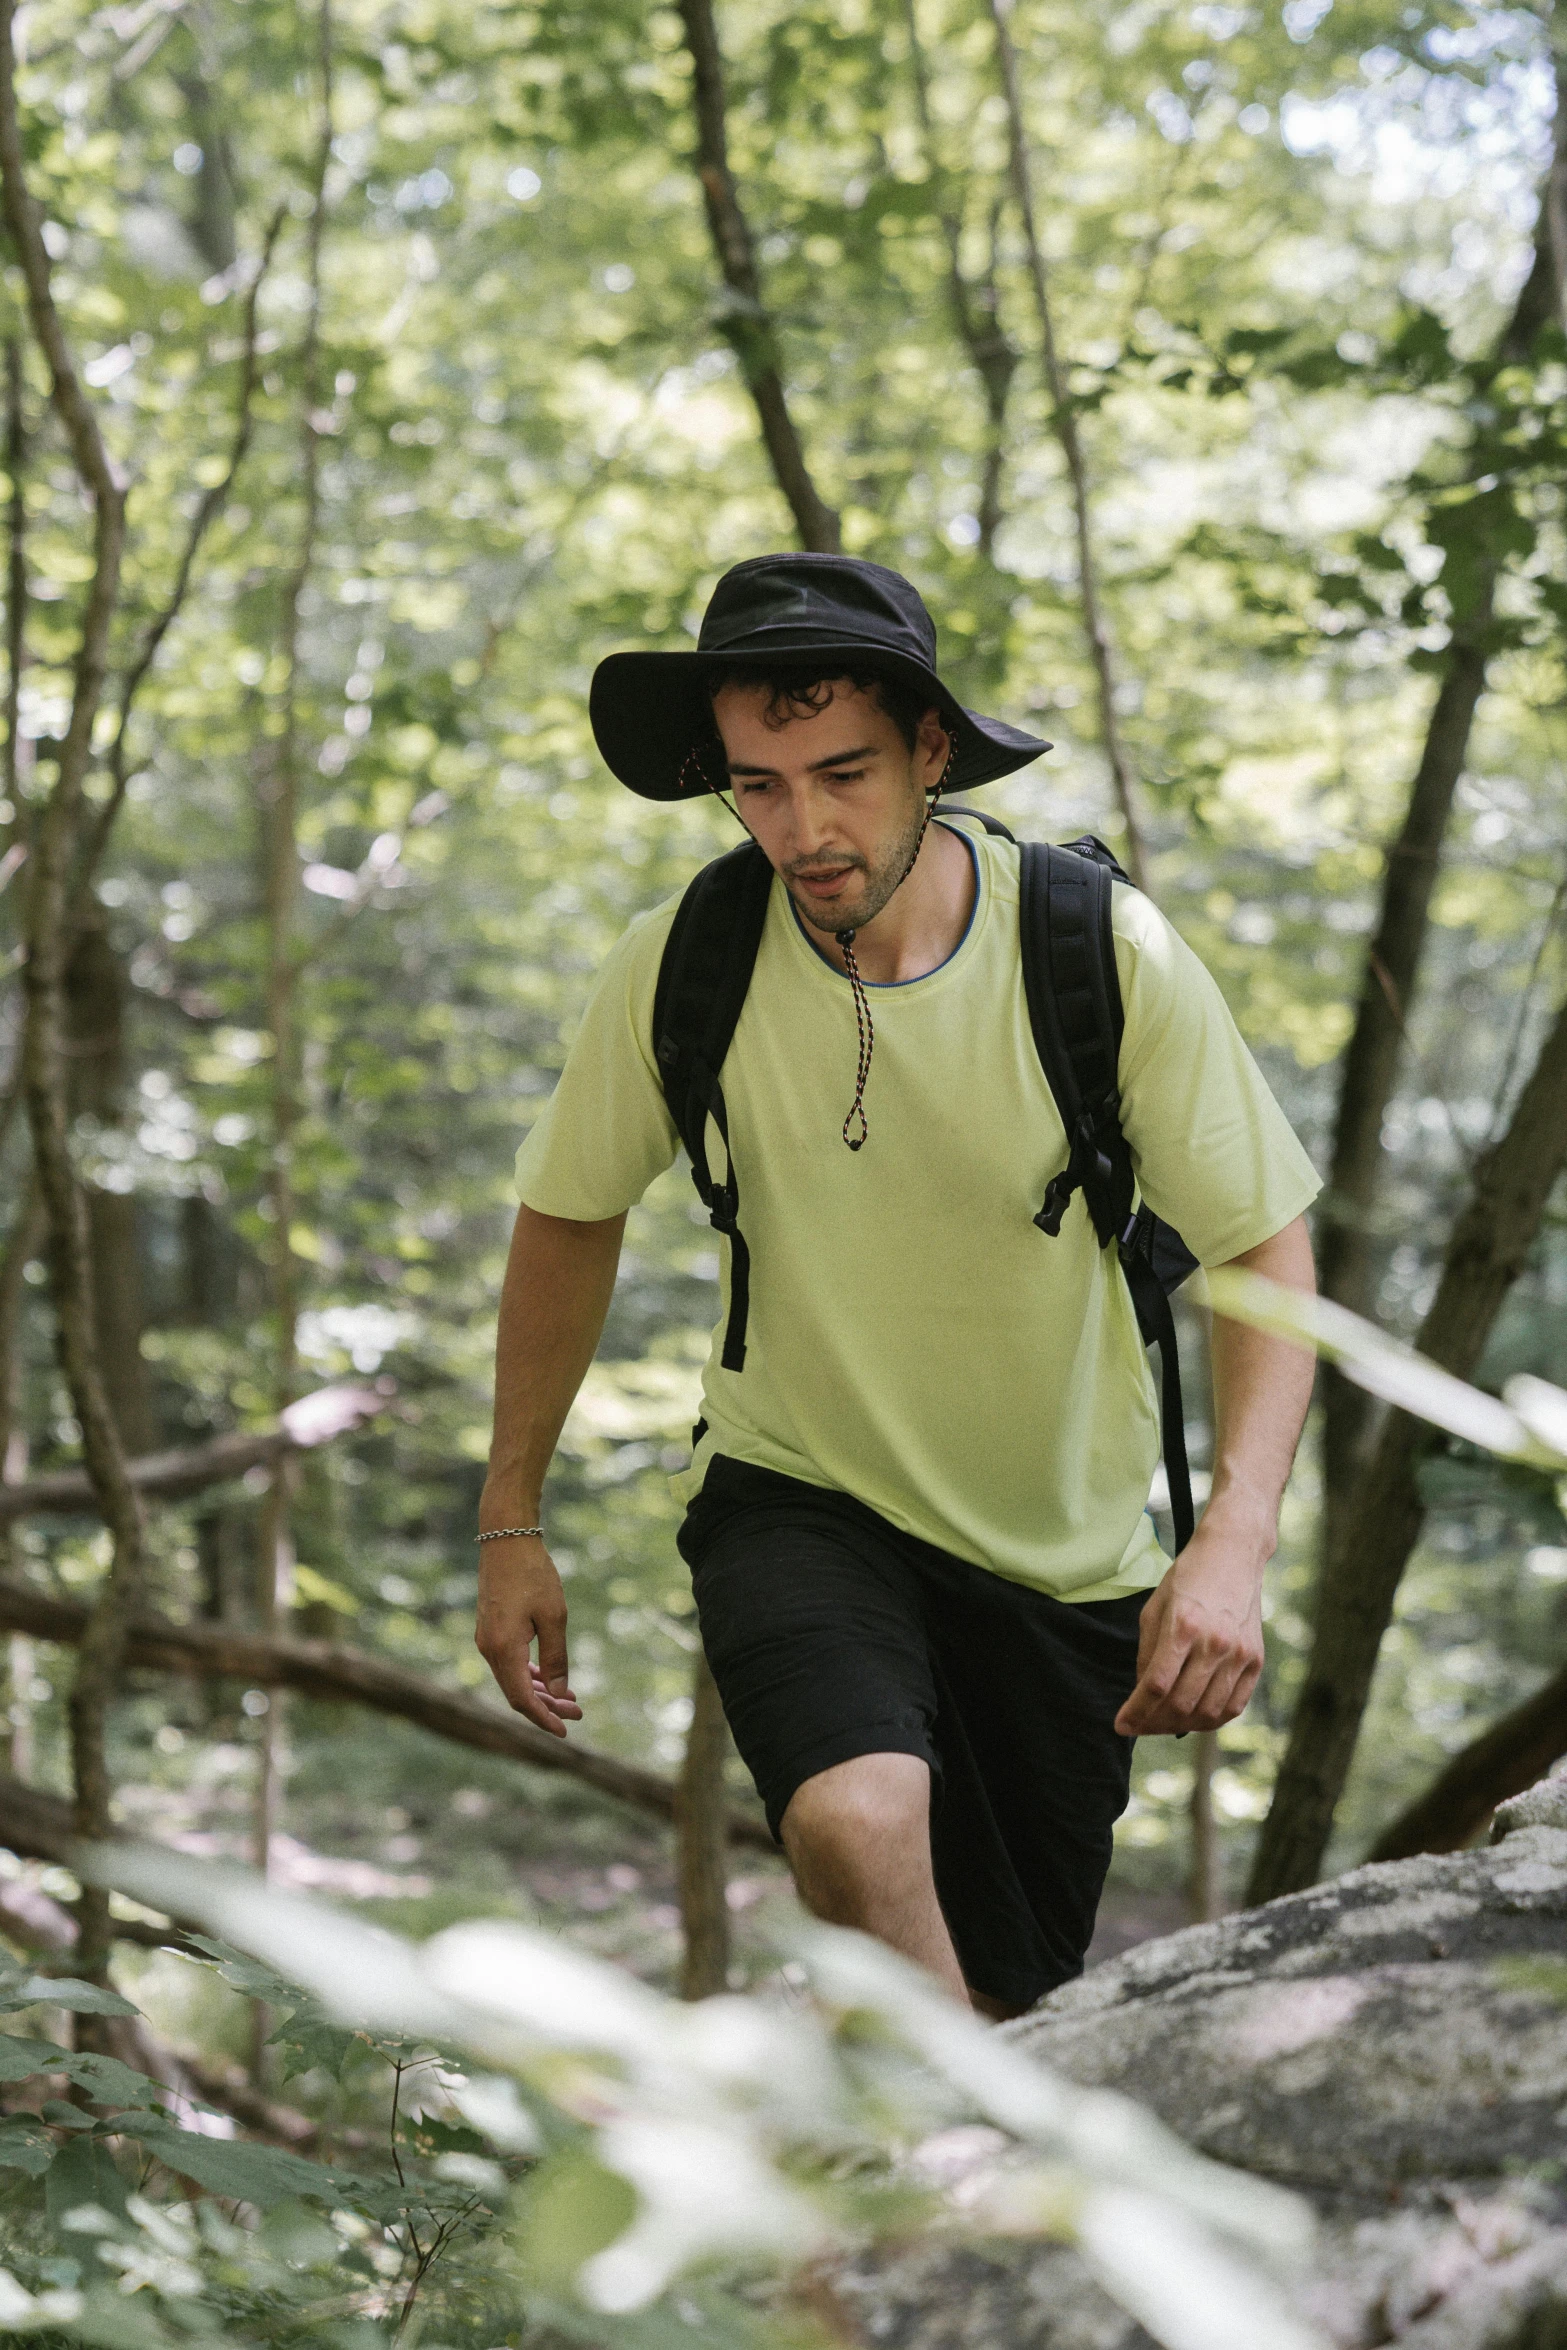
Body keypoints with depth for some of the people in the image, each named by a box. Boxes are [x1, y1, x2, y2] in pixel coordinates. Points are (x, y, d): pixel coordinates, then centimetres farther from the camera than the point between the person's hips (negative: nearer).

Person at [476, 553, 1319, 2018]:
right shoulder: (679, 968, -15)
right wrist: (511, 1520, 7)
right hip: (796, 1497, -1)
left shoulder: (1108, 952, -18)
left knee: (1011, 1992, 10)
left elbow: (1266, 1253, -11)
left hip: (1064, 1551, 1)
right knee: (857, 1820, -32)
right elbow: (570, 1216, 3)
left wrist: (1233, 1542, -26)